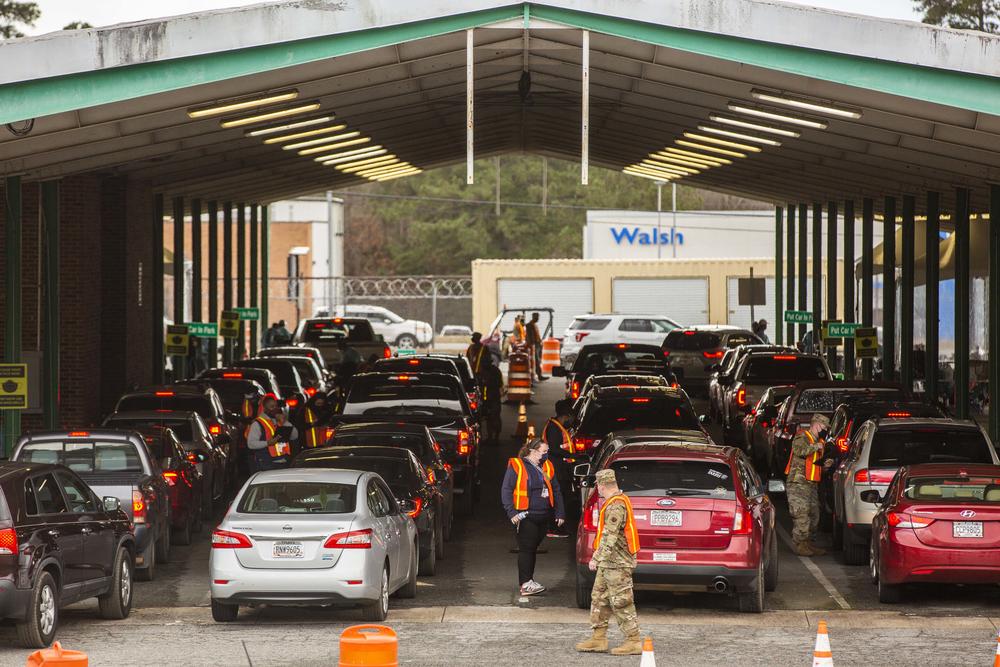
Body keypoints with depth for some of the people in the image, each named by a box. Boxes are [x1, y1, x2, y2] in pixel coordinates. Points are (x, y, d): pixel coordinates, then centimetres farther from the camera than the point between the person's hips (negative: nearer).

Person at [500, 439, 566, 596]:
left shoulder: (547, 467, 15)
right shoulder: (516, 466, -3)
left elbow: (556, 491, 20)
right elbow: (506, 490, -6)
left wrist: (559, 513, 13)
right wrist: (511, 512, -16)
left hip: (543, 517, 6)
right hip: (525, 516, -6)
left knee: (532, 548, 12)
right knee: (526, 548, -10)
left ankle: (528, 581, 18)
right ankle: (526, 584, -12)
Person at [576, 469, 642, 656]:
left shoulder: (616, 506, -19)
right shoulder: (618, 501, 15)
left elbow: (610, 536, -26)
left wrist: (597, 558, -26)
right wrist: (599, 555, 29)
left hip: (617, 563, -11)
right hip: (610, 563, 11)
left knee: (621, 603, -7)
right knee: (599, 598, 13)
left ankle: (634, 642, -4)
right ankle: (598, 639, 17)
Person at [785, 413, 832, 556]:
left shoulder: (818, 441, 22)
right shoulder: (802, 437, -8)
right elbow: (799, 450, -31)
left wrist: (825, 465, 10)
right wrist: (816, 447, -20)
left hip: (812, 484, 10)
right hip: (798, 483, -10)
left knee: (814, 514, 10)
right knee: (801, 514, -13)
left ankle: (811, 543, 18)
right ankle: (800, 544, -11)